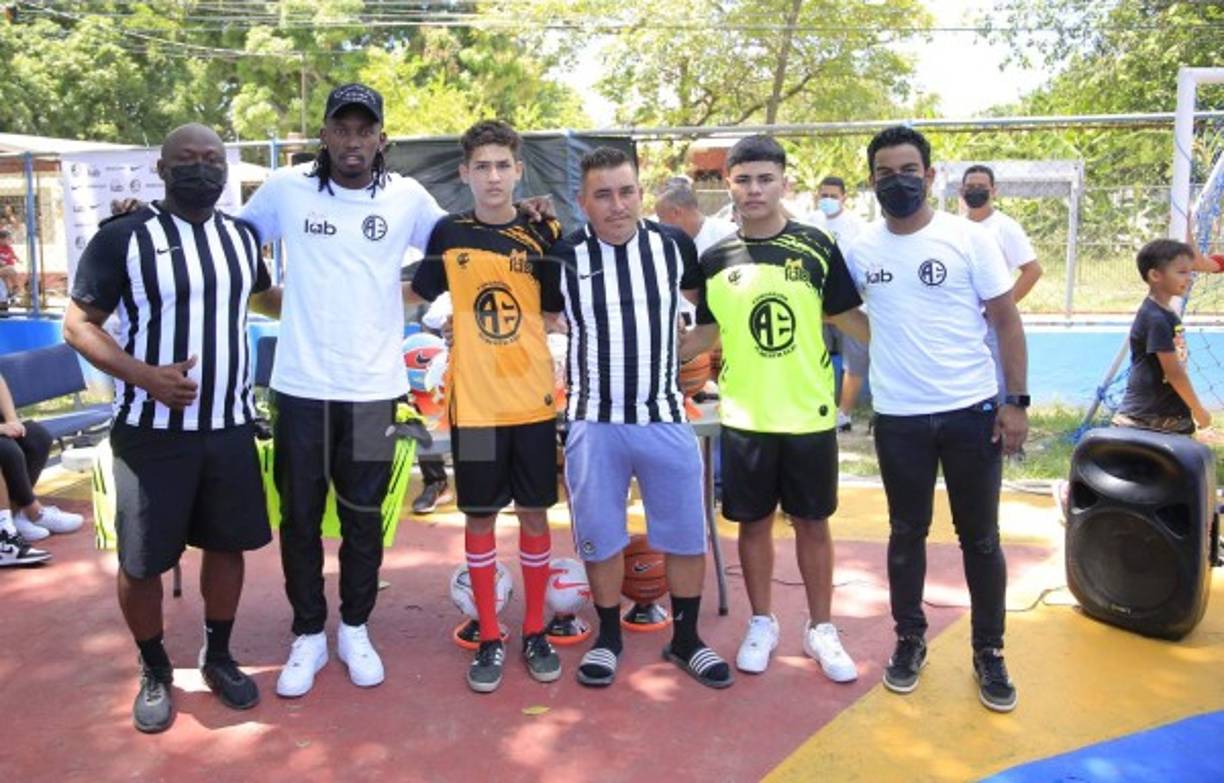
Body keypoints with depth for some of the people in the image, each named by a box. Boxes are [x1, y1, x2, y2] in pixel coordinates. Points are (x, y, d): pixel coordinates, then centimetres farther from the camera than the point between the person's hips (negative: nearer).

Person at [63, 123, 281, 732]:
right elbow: (78, 324, -9)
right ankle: (154, 670, 28)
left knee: (228, 543, 13)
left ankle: (218, 656, 33)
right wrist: (145, 376, -23)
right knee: (143, 560, 5)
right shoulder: (123, 238, -8)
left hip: (231, 425, 4)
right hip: (153, 431, -4)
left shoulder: (242, 237, 8)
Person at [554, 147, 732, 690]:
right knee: (600, 538, 9)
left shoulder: (675, 246, -3)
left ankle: (686, 639, 28)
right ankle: (609, 637, 29)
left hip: (665, 416, 1)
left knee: (687, 535, 9)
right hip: (594, 422, -1)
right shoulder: (563, 256, -7)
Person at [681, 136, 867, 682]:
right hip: (744, 417, 1)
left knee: (812, 521, 10)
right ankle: (762, 623, 30)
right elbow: (706, 333, 10)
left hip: (809, 413, -1)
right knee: (754, 521, 11)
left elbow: (849, 318, 2)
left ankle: (820, 629, 26)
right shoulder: (715, 259, 2)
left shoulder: (816, 246, -3)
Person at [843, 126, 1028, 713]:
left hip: (972, 410, -1)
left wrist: (1016, 400, -8)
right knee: (906, 533, 13)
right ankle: (909, 639, 30)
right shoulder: (859, 249, 0)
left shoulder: (969, 238, -6)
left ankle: (988, 652, 24)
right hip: (898, 417, 2)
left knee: (980, 537, 9)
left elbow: (1007, 321, -4)